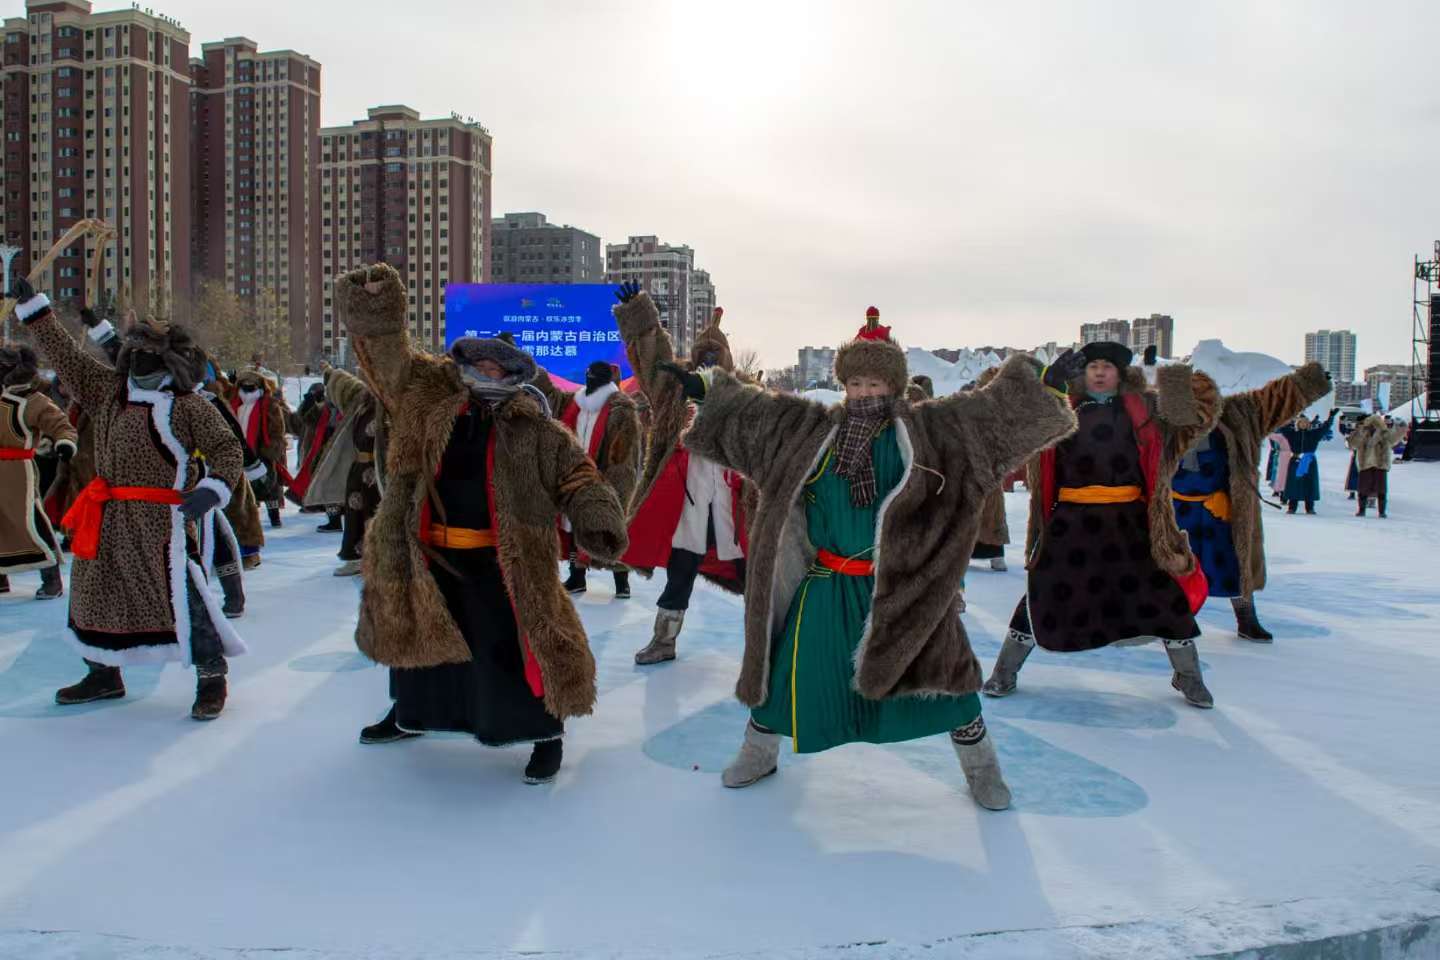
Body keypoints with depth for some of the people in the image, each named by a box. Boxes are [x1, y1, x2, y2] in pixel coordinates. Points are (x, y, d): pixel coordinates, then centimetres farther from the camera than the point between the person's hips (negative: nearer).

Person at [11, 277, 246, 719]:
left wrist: (212, 488, -25)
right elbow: (67, 356, 18)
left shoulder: (189, 406, -8)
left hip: (162, 519, -7)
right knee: (93, 589, 17)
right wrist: (33, 308, 17)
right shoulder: (110, 389, 12)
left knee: (180, 595, -11)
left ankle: (212, 676, 1)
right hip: (108, 517, 8)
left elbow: (227, 450, -9)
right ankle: (104, 674, 33)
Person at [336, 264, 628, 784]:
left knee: (511, 648, -2)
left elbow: (577, 476, -10)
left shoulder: (534, 429, -8)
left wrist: (598, 523, -27)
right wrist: (373, 310, -20)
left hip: (501, 561, -4)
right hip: (428, 554, 5)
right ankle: (411, 711, 49)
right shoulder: (428, 395, 0)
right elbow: (387, 353, -2)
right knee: (415, 631, 23)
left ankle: (546, 734, 17)